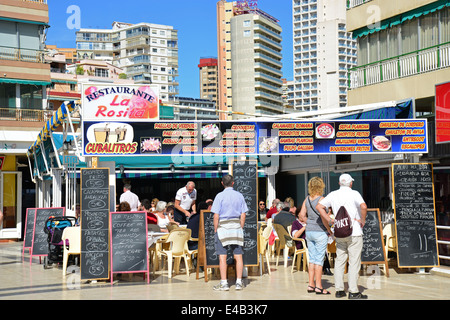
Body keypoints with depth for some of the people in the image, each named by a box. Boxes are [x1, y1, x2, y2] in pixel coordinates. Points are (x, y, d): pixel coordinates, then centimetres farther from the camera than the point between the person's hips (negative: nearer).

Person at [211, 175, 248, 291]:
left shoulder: (220, 196, -5)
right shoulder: (239, 196, 5)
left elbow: (216, 216, -8)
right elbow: (243, 215, 5)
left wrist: (215, 230, 0)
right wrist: (240, 229, 13)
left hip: (223, 228, -3)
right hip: (236, 226, 3)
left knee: (222, 257, 0)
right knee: (238, 256, 7)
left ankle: (224, 283, 1)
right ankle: (239, 282, 9)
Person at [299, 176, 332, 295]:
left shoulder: (307, 199, 5)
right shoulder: (321, 199, -13)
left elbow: (302, 216, 7)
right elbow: (323, 218, -18)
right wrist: (329, 230, -6)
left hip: (309, 231, 6)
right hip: (320, 232, -6)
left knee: (312, 259, 12)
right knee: (319, 259, -1)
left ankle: (311, 285, 16)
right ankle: (318, 287, 2)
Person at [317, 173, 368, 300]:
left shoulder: (333, 195, 7)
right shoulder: (354, 194, -8)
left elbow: (319, 206, 3)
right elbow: (363, 206, -25)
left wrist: (330, 220, 5)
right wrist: (363, 220, -11)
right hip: (354, 232, -5)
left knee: (339, 260, 10)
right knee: (354, 261, -1)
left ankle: (339, 290, 13)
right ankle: (353, 291, -1)